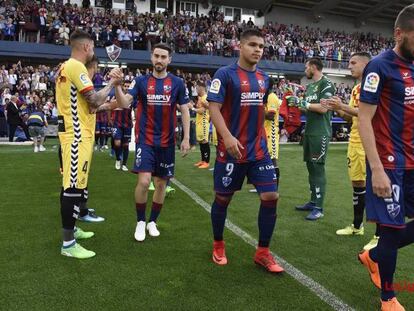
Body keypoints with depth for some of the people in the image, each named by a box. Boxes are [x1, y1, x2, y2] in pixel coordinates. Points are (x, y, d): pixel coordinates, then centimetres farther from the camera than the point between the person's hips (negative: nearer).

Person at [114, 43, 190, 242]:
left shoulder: (177, 83, 0)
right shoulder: (141, 81, 0)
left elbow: (185, 111, 2)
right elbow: (124, 103, -10)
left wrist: (186, 138, -5)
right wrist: (117, 85, -29)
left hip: (167, 142, 2)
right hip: (145, 140, -1)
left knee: (161, 183, 9)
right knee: (144, 181, -13)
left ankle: (152, 222, 28)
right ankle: (140, 222, 9)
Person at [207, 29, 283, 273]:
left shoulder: (264, 78, 12)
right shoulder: (225, 74, -7)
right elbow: (213, 108, -14)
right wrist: (228, 137, -25)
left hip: (259, 150, 5)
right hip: (231, 149, -5)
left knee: (271, 196, -2)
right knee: (223, 198, 8)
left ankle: (263, 252, 14)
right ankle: (218, 245, 31)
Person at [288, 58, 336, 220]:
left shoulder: (326, 84, -9)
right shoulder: (309, 86, 17)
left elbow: (323, 108, -18)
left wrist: (303, 102, -11)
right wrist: (297, 102, 9)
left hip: (320, 134, -9)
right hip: (309, 132, 9)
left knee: (318, 169, -7)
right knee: (310, 167, 13)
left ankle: (319, 208, -1)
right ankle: (313, 202, 23)